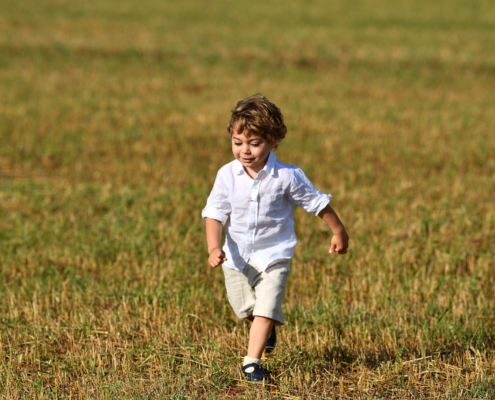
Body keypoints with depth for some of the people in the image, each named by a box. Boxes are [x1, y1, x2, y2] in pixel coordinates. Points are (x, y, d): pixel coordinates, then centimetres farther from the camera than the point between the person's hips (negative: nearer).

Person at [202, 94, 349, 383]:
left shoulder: (287, 177, -19)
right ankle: (267, 328, 52)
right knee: (244, 309, 21)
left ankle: (253, 361, -5)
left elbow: (317, 202, -5)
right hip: (237, 257, 3)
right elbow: (214, 213, -11)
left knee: (266, 309, -14)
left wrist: (339, 232, 6)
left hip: (273, 255, -3)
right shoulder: (227, 175, -14)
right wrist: (214, 248, -26)